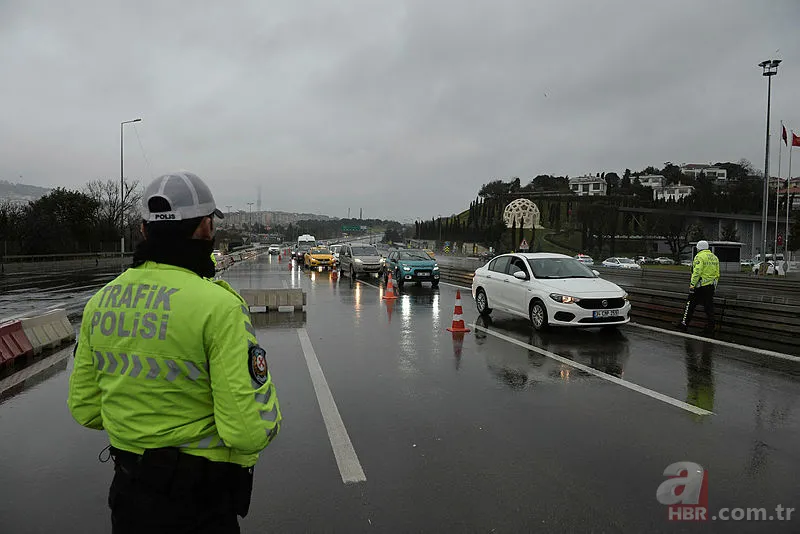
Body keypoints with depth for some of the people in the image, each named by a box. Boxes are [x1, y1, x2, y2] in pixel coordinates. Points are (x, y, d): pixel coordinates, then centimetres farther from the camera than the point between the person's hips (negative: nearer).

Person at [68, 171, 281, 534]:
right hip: (199, 504, -5)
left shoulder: (100, 301, -2)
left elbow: (85, 409, 6)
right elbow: (250, 430, -26)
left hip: (127, 492, 6)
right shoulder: (218, 305, -23)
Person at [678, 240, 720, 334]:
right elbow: (717, 274, 17)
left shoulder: (700, 257, -11)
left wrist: (692, 285, -19)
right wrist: (714, 286, 24)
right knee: (709, 306, 10)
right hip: (711, 287, 7)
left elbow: (697, 272, -20)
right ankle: (710, 327, 12)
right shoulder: (714, 257, 13)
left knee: (690, 305, 2)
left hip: (700, 287, -7)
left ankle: (684, 323, 5)